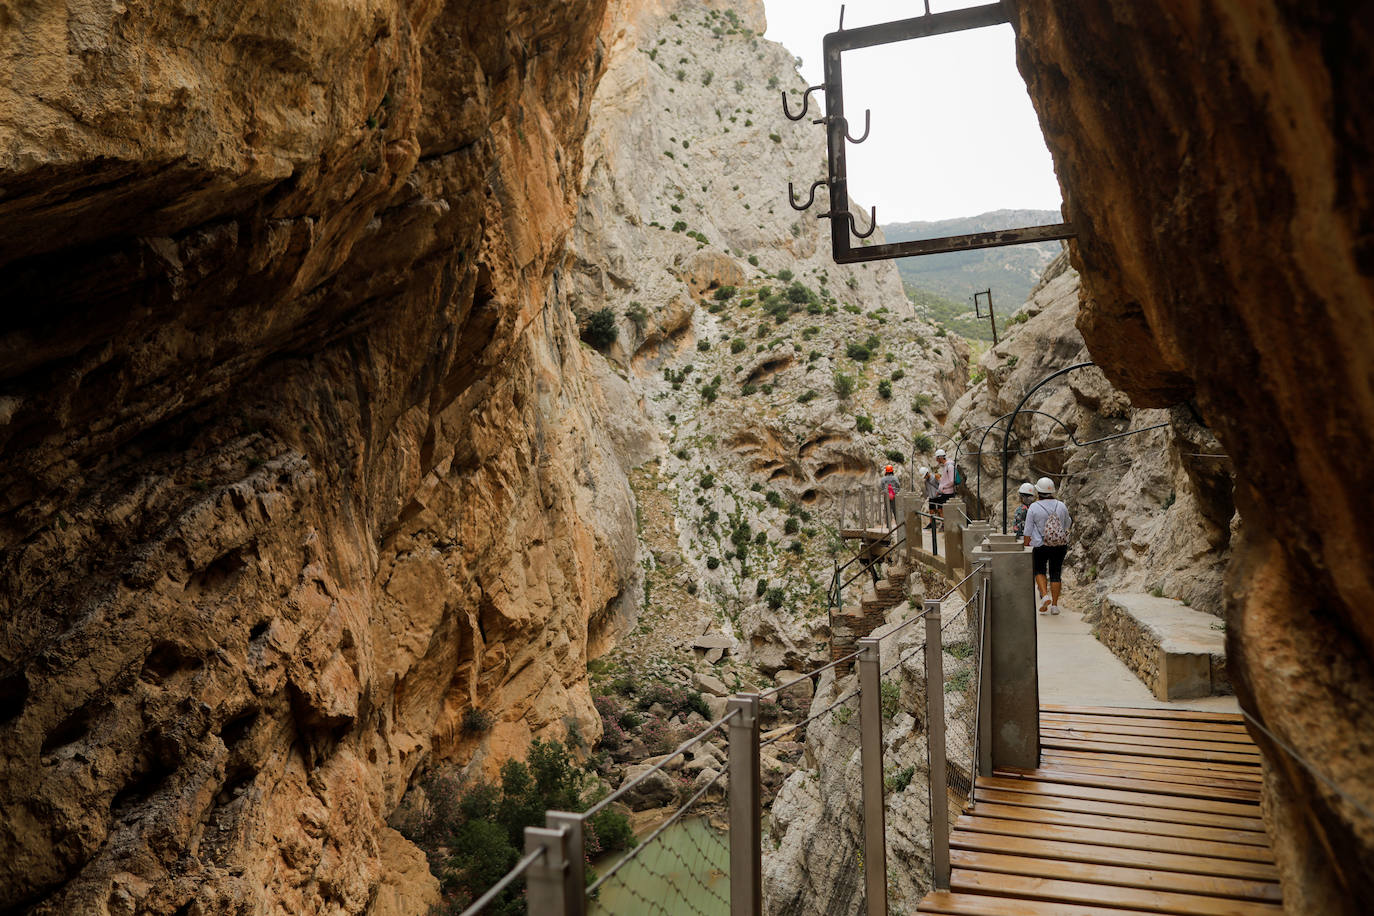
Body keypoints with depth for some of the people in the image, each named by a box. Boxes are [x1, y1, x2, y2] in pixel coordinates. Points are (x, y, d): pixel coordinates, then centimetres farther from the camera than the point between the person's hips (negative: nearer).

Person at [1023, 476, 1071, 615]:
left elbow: (1028, 530, -7)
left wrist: (1026, 546, 1)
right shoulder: (1061, 506, -1)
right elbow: (1067, 525, 13)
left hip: (1040, 546, -2)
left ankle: (1045, 596, -4)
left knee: (1039, 571, 16)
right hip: (1060, 546, 2)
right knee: (1055, 574, 10)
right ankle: (1054, 605, 10)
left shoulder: (1033, 507, -10)